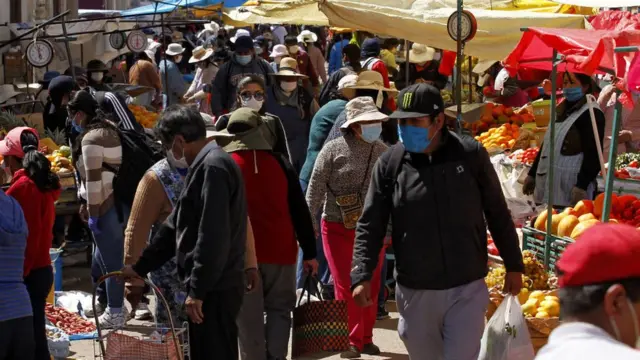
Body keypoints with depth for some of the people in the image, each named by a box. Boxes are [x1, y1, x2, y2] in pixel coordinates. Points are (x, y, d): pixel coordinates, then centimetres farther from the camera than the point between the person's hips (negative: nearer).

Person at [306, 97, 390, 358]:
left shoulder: (383, 153, 4)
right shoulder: (334, 150, -9)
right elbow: (316, 186, -7)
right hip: (338, 228, -4)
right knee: (345, 285, -3)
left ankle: (366, 338, 22)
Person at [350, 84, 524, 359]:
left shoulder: (471, 155, -5)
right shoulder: (389, 163, -3)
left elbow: (497, 213, 5)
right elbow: (370, 225, -1)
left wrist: (513, 266, 9)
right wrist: (362, 276, -13)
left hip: (467, 290, -2)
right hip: (415, 293, 2)